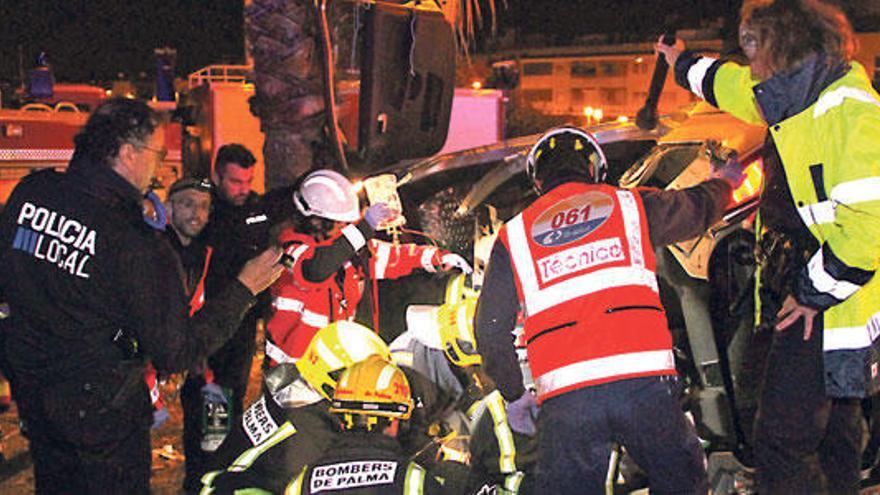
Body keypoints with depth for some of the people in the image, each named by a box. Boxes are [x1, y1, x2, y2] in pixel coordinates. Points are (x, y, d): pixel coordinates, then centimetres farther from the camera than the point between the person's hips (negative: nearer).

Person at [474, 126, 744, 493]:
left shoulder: (513, 234, 16)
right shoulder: (630, 203, 15)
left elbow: (490, 331, 13)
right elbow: (700, 208, 34)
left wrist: (514, 394, 27)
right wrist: (724, 181, 57)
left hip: (562, 400, 0)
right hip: (642, 378, 0)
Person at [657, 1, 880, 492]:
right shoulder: (795, 96, 11)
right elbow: (730, 84, 33)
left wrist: (815, 294, -19)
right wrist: (682, 63, 50)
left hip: (831, 308, -10)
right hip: (800, 293, 10)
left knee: (783, 438, -9)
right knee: (831, 435, 20)